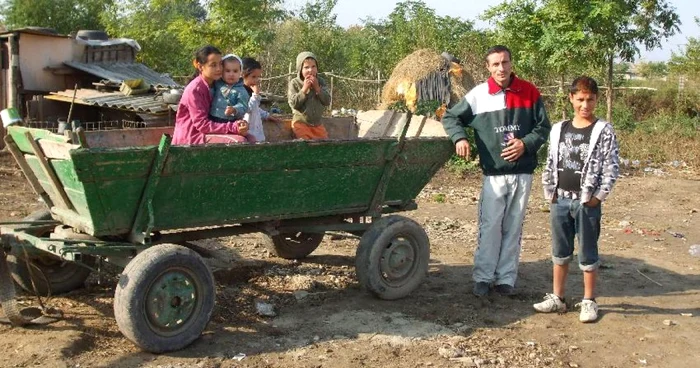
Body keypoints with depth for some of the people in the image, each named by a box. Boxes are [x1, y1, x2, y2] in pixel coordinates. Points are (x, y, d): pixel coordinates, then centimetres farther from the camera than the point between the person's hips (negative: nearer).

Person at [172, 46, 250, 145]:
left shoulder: (214, 84, 8)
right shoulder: (195, 89, -16)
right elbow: (202, 124, -20)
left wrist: (234, 125, -12)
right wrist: (232, 127, -28)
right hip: (191, 137, -8)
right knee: (238, 141, -24)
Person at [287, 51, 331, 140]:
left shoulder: (321, 82, 4)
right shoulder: (294, 83, -7)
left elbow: (327, 101, -4)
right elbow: (293, 103, -15)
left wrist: (317, 88, -15)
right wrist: (304, 89, -19)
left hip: (317, 124, 4)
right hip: (301, 124, -4)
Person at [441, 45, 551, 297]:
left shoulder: (529, 92, 2)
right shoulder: (478, 95, -1)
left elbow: (543, 126, 7)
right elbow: (450, 117, 7)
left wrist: (526, 143, -11)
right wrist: (459, 138, -11)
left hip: (523, 172, 2)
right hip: (493, 174, -1)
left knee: (513, 228, 8)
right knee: (490, 227, -2)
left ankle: (506, 278, 18)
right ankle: (483, 277, 10)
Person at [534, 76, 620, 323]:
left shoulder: (604, 131, -6)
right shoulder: (559, 130, 7)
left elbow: (612, 168, -7)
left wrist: (597, 197, -10)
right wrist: (549, 192, 6)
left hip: (587, 202, -4)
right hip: (560, 200, 4)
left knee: (587, 254, 4)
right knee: (560, 251, 13)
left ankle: (589, 301, 16)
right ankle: (557, 298, 23)